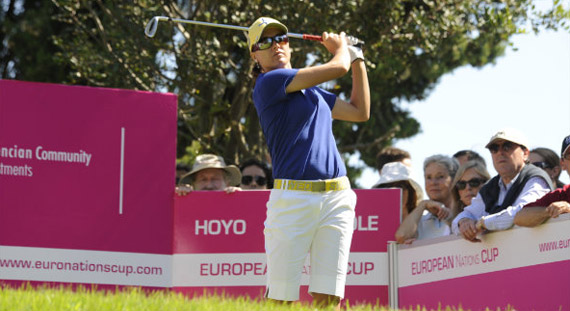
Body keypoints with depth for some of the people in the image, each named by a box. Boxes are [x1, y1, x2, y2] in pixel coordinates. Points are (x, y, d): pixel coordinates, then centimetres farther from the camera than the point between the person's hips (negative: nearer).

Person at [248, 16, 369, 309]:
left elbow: (360, 111, 31)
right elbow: (338, 67, -4)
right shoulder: (268, 83, -3)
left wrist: (357, 58, 31)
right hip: (293, 197, -6)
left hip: (337, 198, 6)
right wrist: (340, 46, 18)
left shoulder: (311, 91, 22)